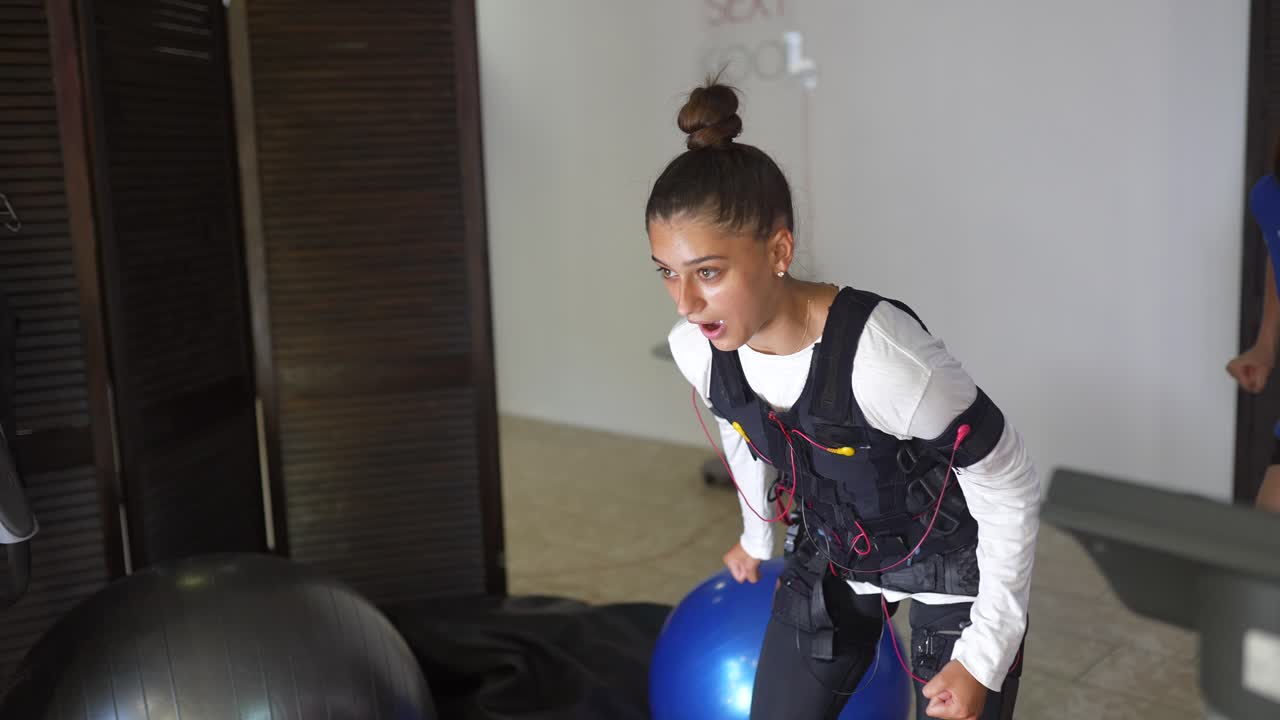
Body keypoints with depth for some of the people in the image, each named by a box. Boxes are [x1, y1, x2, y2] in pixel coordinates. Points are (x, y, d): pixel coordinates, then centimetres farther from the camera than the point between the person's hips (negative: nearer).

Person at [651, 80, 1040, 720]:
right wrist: (757, 537, 22)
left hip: (954, 560, -4)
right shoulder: (696, 349, -19)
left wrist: (984, 655, -16)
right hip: (831, 554, 5)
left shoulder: (882, 356, -37)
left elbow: (1009, 487, -22)